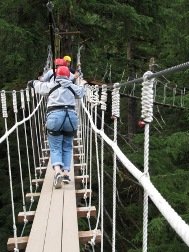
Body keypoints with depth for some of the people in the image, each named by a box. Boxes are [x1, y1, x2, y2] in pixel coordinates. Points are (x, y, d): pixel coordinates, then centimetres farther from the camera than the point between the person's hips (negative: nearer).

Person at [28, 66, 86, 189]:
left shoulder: (50, 85, 10)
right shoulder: (73, 87, 15)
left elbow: (38, 85, 29)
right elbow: (82, 92, 37)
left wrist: (32, 82, 52)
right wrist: (84, 85, 60)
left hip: (54, 116, -2)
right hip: (71, 116, 2)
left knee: (55, 148, 1)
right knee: (67, 147, 15)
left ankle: (58, 171, -22)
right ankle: (66, 173, 8)